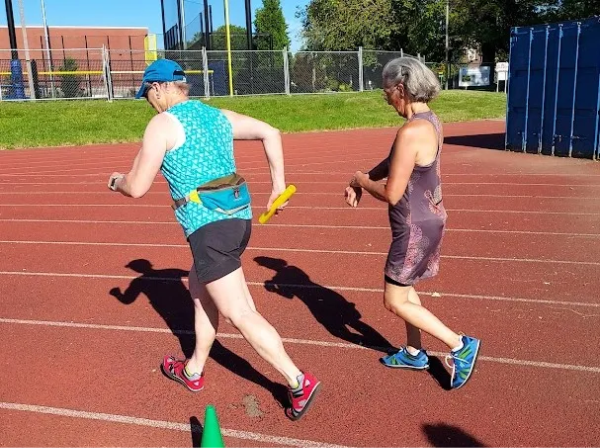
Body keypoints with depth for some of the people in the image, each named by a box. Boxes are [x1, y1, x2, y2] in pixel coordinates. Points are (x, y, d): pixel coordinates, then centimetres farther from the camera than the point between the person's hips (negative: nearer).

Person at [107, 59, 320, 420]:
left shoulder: (162, 123, -6)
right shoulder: (217, 115, 14)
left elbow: (138, 188, -6)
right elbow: (271, 133, 14)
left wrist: (117, 181, 17)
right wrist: (279, 185, 15)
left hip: (209, 226, -8)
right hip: (240, 215, 9)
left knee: (240, 314, -2)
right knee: (200, 290, 24)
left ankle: (299, 382, 1)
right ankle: (193, 371, 39)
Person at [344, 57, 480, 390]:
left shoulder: (411, 131, -27)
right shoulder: (430, 121, 4)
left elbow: (391, 194, -24)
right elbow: (392, 162, 14)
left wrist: (361, 181, -6)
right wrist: (362, 179, 1)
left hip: (415, 227, -10)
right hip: (428, 219, 10)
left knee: (395, 302, 6)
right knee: (403, 288, 24)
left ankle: (461, 346, 13)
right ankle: (414, 353, 38)